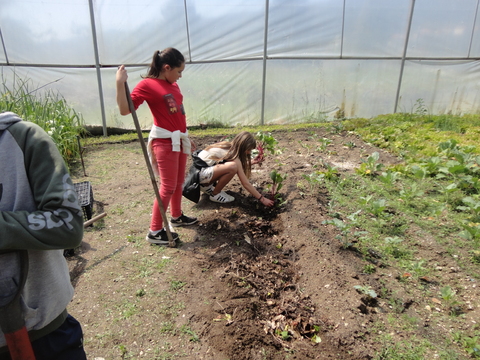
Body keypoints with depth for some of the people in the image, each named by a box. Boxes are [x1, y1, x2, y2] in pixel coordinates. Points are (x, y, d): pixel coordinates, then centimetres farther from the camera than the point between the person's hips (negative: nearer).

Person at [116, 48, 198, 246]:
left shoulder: (173, 85, 12)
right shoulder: (147, 85, -11)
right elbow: (125, 110, -16)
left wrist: (186, 137, 22)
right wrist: (120, 84, -25)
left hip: (179, 139, 8)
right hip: (164, 141, -8)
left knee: (178, 182, 18)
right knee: (168, 187, -4)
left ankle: (176, 216, 38)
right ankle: (155, 231, 8)